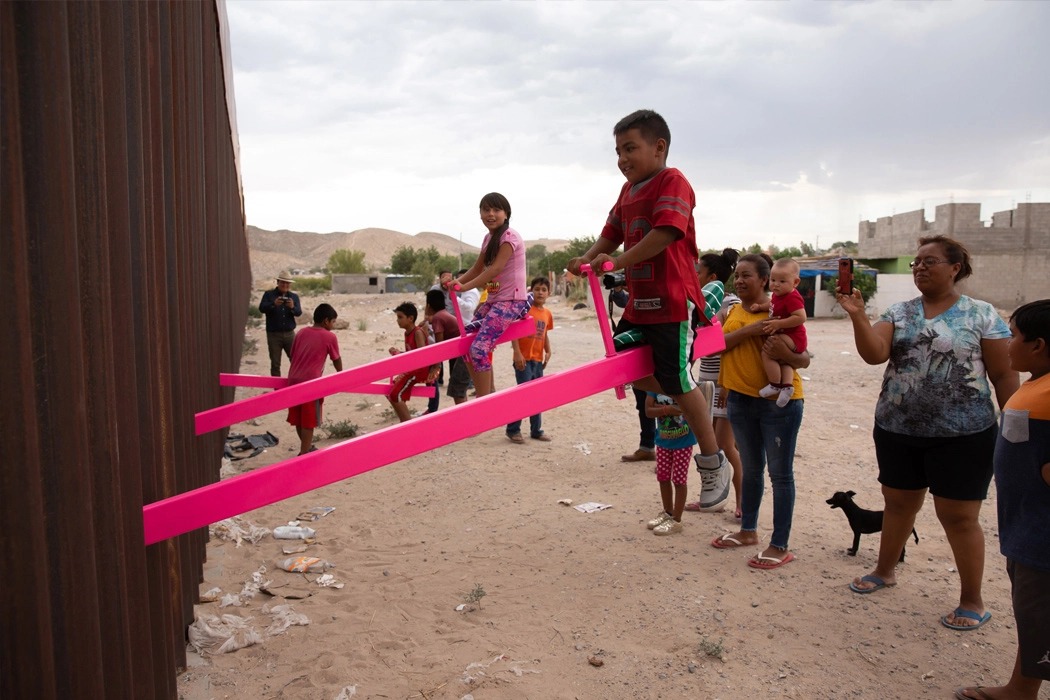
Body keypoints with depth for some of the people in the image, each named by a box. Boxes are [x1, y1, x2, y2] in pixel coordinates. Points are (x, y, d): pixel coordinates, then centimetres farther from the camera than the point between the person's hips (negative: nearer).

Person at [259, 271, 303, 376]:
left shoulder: (294, 296, 8)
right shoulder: (268, 294, 2)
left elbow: (299, 313, -4)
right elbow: (261, 308, -12)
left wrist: (292, 307, -27)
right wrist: (273, 304, -31)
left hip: (289, 334, 2)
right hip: (273, 335, -2)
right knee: (275, 364, 3)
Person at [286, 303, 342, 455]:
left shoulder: (301, 333, 14)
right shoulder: (329, 337, -2)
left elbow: (292, 356, 20)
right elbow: (336, 360, 9)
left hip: (293, 381, 6)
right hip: (310, 383, -6)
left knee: (298, 419, 17)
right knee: (308, 421, 2)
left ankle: (307, 447, 34)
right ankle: (304, 454, 4)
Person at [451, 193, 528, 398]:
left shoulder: (509, 236, -12)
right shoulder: (488, 238, 14)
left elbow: (496, 268, -22)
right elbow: (477, 269, 15)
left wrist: (465, 287, -27)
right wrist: (457, 281, -3)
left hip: (511, 301, -9)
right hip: (493, 299, 9)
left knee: (479, 349, -22)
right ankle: (488, 395, 18)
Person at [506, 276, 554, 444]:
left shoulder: (547, 314, 9)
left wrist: (548, 352, 5)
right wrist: (517, 353, -18)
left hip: (538, 360, 6)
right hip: (523, 359, -6)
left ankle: (536, 430, 23)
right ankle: (512, 429, 5)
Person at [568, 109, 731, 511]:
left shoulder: (672, 183, -11)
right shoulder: (628, 191, 15)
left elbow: (665, 233, -25)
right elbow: (612, 234, 13)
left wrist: (620, 262, -30)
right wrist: (589, 258, -6)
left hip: (674, 301, -9)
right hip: (640, 302, 9)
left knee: (678, 383, -5)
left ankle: (713, 462, 12)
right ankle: (690, 405, 26)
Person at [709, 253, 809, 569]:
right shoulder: (734, 311, 7)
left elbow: (805, 359, -11)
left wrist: (786, 354, -31)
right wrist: (749, 330, -21)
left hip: (779, 401, -6)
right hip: (741, 399, 6)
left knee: (780, 473, 1)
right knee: (751, 468, 18)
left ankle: (780, 546, 9)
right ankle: (748, 531, 32)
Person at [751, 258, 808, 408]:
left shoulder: (792, 298, -22)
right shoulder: (778, 295, 8)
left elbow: (801, 317, -31)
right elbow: (773, 306, 30)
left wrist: (778, 323, -32)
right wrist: (760, 307, 11)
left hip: (792, 337, -11)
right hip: (786, 336, 11)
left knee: (767, 353, -21)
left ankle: (775, 385, -11)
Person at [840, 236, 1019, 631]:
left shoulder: (981, 315, -4)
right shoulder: (899, 313, 5)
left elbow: (1004, 377, -3)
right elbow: (874, 354, -12)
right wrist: (857, 315, -26)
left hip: (962, 435, -4)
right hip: (897, 429, 4)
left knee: (958, 515, 3)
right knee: (898, 503, 18)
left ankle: (972, 602, 20)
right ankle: (885, 571, 39)